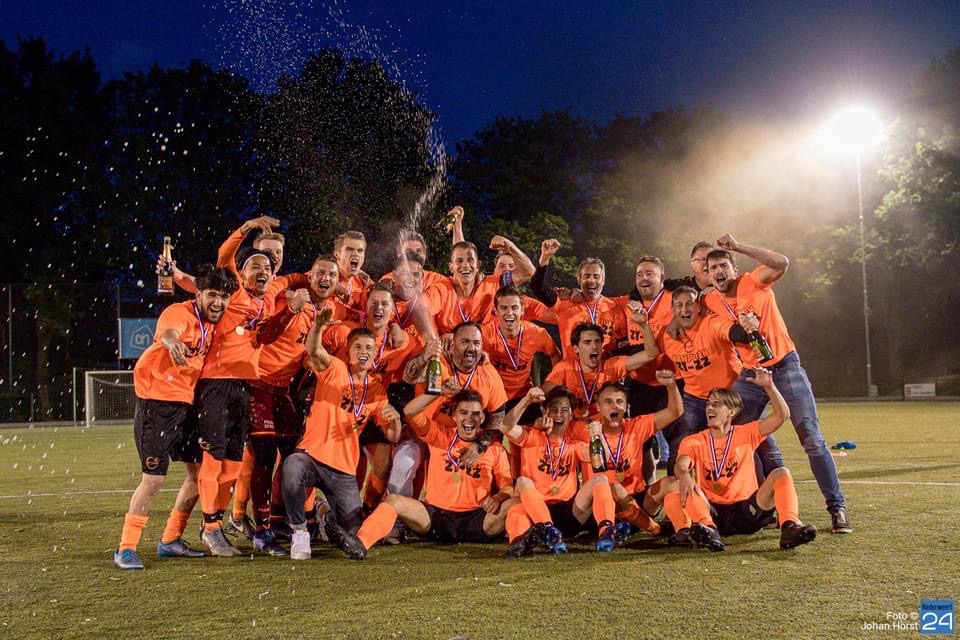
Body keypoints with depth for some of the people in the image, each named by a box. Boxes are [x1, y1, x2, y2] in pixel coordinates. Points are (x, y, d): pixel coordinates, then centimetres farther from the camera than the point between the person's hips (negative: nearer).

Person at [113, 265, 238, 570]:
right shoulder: (179, 312, -17)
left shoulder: (214, 322, 4)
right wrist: (172, 342, -66)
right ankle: (125, 549, 3)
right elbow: (168, 331, -42)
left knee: (200, 469, 10)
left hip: (186, 402, 8)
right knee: (154, 477, -9)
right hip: (156, 401, -8)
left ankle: (170, 541, 24)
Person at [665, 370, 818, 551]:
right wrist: (684, 475, -37)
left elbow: (781, 415, 2)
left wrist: (769, 386, -10)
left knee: (781, 474, -21)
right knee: (674, 491, -28)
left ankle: (790, 527, -42)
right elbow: (681, 465, -13)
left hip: (747, 511, 0)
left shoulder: (746, 434, 12)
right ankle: (708, 530, -52)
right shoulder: (694, 441, 9)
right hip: (712, 512, 0)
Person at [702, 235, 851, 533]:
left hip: (785, 367, -4)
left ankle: (837, 508, 3)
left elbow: (781, 263, -31)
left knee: (812, 439, -5)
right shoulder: (710, 302, -2)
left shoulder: (753, 282, -12)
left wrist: (738, 246, -29)